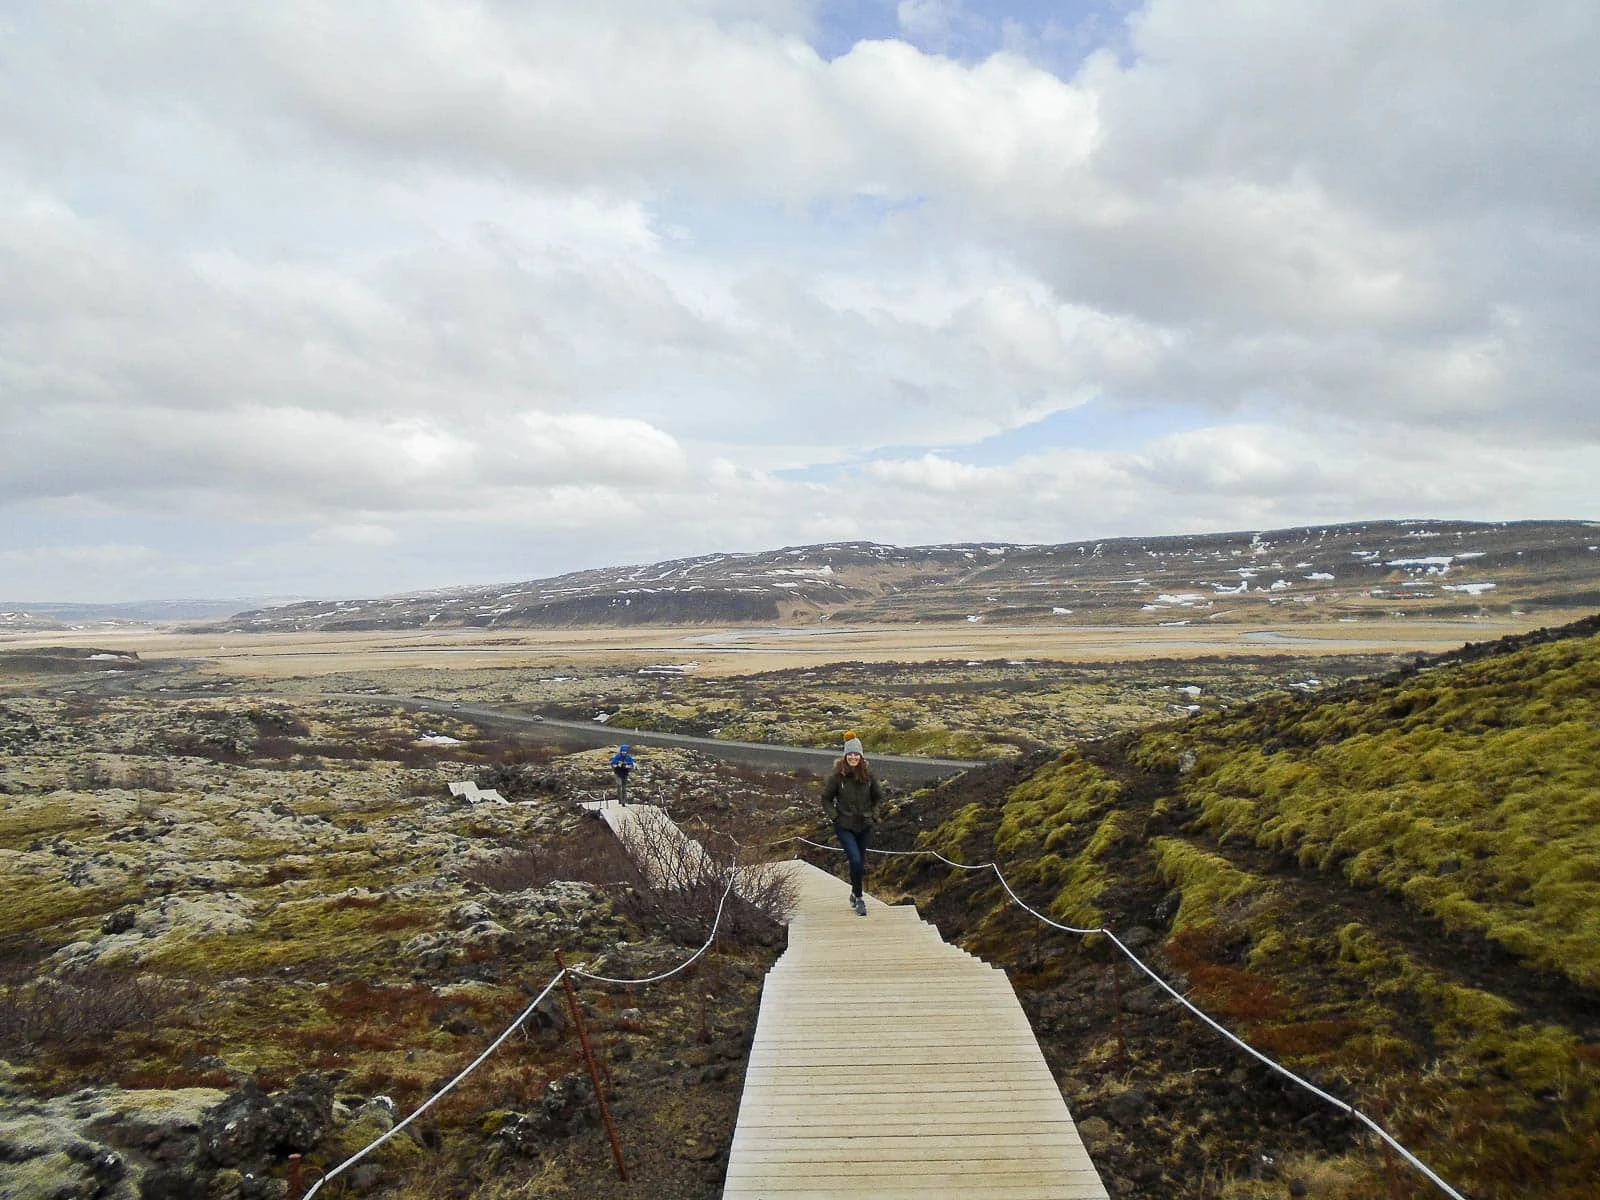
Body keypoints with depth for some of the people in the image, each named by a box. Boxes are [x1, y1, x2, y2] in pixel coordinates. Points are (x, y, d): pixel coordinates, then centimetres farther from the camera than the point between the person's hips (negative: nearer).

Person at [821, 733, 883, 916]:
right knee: (855, 860, -17)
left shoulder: (868, 775, -3)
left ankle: (854, 894, 37)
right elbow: (826, 798, 0)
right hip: (844, 826, -3)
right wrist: (834, 816, -8)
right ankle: (858, 898, -1)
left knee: (860, 863, 14)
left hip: (864, 826, 4)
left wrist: (874, 815, 1)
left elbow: (878, 797, 12)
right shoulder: (837, 776, -11)